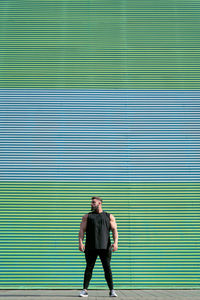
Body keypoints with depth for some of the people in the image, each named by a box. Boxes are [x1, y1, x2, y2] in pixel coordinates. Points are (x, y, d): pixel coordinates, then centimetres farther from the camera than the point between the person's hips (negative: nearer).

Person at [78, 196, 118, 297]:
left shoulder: (109, 216, 12)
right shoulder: (87, 216, 13)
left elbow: (114, 230, 5)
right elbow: (82, 230, 5)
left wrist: (115, 242, -10)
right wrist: (80, 243, -10)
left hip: (105, 247, 0)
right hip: (90, 247, 1)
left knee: (107, 268, -1)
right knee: (89, 268, 1)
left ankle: (112, 291, 8)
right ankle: (85, 290, 8)